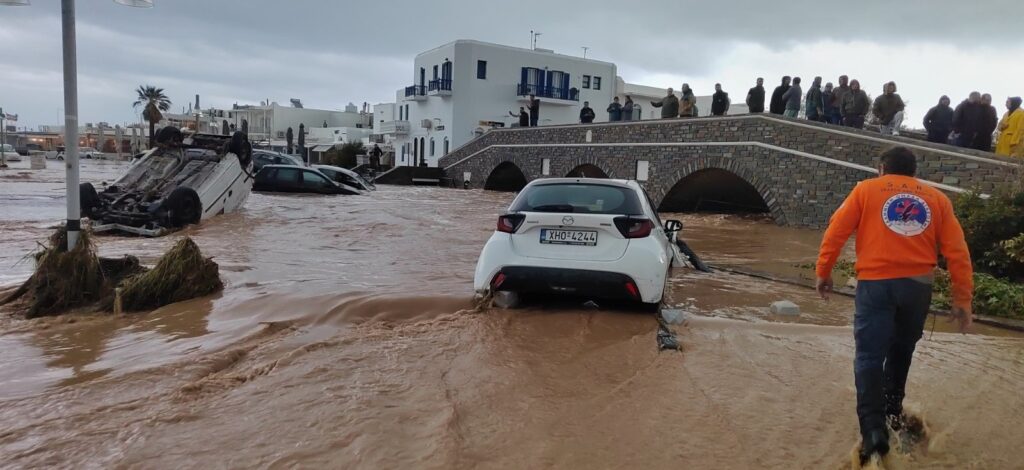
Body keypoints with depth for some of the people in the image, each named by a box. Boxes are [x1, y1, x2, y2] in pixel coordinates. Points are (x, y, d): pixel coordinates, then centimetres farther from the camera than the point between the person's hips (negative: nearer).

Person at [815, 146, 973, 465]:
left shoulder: (866, 190, 9)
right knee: (901, 350, 24)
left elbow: (836, 231, 0)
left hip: (876, 283, -3)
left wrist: (823, 273, 6)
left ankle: (873, 429, -12)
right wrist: (962, 301, 9)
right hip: (917, 285, 3)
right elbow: (957, 252, 8)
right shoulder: (937, 199, 14)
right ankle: (893, 408, 33)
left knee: (869, 356, -2)